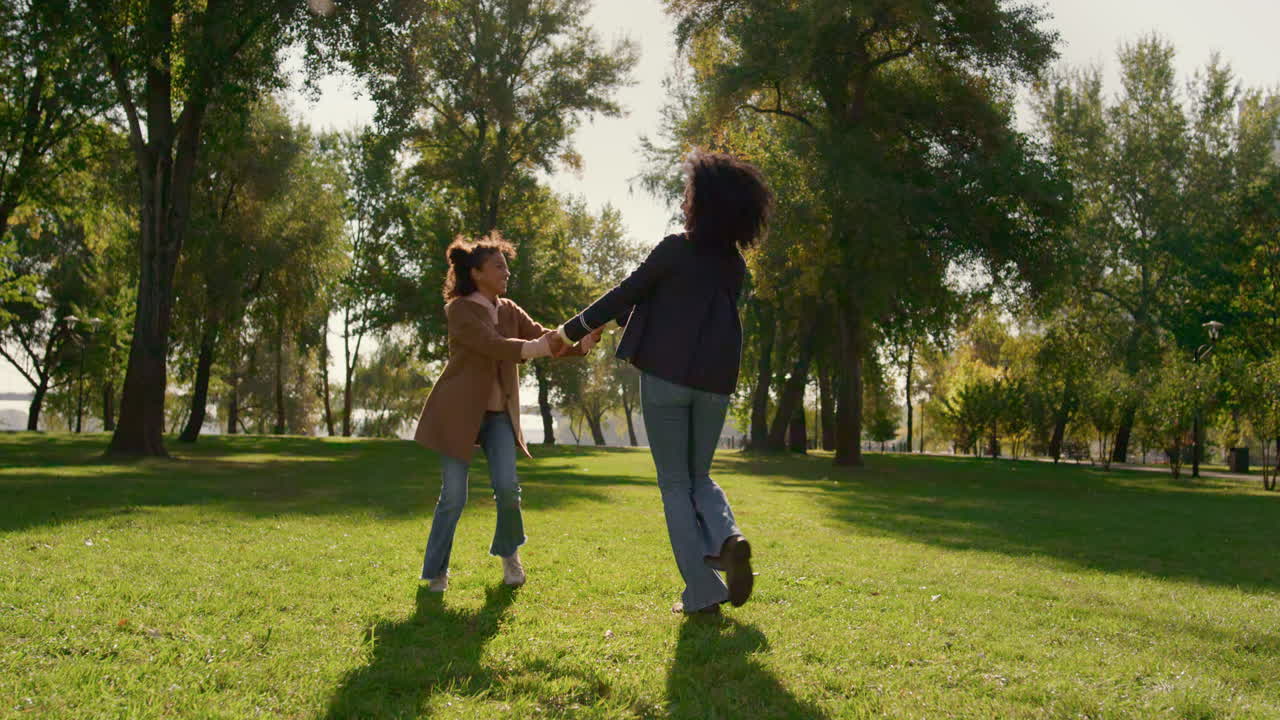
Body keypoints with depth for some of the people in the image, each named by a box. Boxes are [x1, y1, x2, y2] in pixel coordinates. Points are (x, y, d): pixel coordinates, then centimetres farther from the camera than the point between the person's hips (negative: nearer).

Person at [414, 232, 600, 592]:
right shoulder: (460, 310, -10)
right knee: (454, 496, -4)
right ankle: (436, 571, 13)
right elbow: (496, 346, -24)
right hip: (459, 412, -5)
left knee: (507, 486, -8)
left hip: (498, 414, 5)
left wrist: (580, 343, -20)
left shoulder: (509, 310, 9)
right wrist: (541, 347, -37)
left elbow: (544, 338, 1)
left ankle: (509, 553, 18)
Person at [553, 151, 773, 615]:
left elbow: (626, 293, -3)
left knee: (675, 482, 4)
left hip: (665, 376, -5)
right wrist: (612, 322, 28)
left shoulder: (676, 249, -7)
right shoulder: (735, 266, 12)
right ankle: (726, 536, -11)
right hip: (715, 381, 5)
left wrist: (571, 331, 10)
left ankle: (701, 591, -2)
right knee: (699, 475, 20)